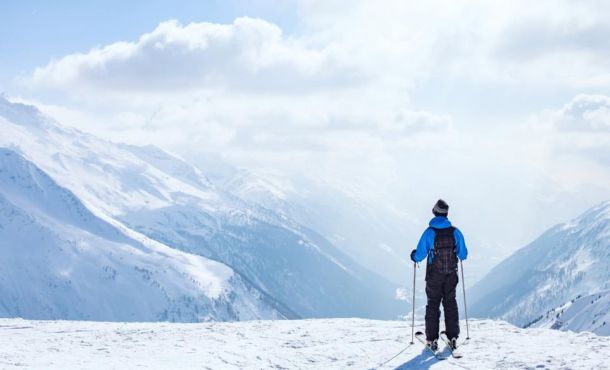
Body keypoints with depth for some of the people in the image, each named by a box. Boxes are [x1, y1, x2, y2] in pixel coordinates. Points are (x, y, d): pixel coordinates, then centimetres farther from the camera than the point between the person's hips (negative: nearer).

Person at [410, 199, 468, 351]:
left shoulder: (429, 232, -15)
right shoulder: (455, 232, -8)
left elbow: (419, 255, -12)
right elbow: (463, 255, 0)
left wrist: (414, 256, 11)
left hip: (434, 276, -2)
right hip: (451, 275, 2)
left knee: (433, 305, 8)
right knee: (450, 303, 15)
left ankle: (432, 340, 6)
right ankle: (453, 337, 15)